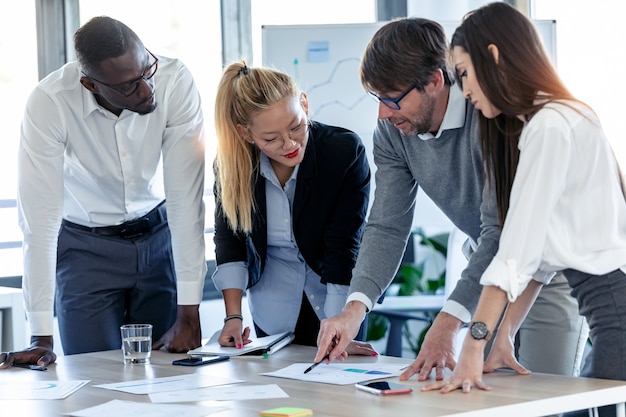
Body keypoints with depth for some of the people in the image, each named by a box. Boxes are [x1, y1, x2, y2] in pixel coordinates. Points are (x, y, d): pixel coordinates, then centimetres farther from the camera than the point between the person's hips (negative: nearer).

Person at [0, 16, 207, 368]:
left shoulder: (175, 81, -25)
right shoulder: (49, 104, -27)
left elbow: (186, 198, -22)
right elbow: (39, 221, -25)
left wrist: (189, 313, -24)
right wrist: (41, 338, -27)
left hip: (158, 235, 1)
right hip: (86, 245, -1)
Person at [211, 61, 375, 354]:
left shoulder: (346, 152, -23)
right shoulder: (232, 163, -15)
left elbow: (344, 246, -23)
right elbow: (229, 240, -3)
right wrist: (233, 316, -10)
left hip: (337, 304, -2)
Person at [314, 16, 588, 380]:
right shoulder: (392, 131, -10)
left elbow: (501, 230, -36)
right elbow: (388, 226, -11)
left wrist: (449, 323, -45)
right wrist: (355, 309, -27)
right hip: (489, 269, 6)